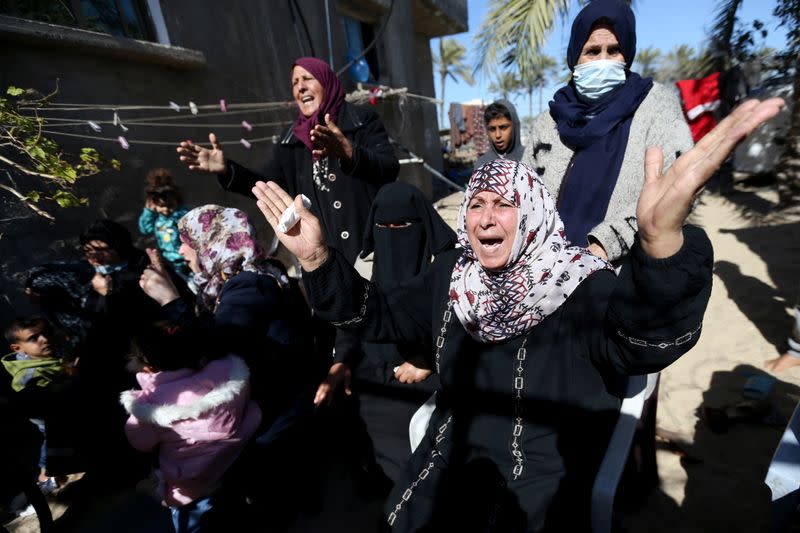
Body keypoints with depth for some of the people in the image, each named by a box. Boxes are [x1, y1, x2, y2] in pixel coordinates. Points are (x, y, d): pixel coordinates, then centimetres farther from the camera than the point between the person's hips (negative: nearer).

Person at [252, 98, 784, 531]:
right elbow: (379, 313, -2)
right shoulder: (450, 277, -4)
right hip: (451, 467, 4)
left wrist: (661, 238, -61)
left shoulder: (581, 290, -20)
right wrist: (318, 257, -17)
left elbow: (647, 339, -39)